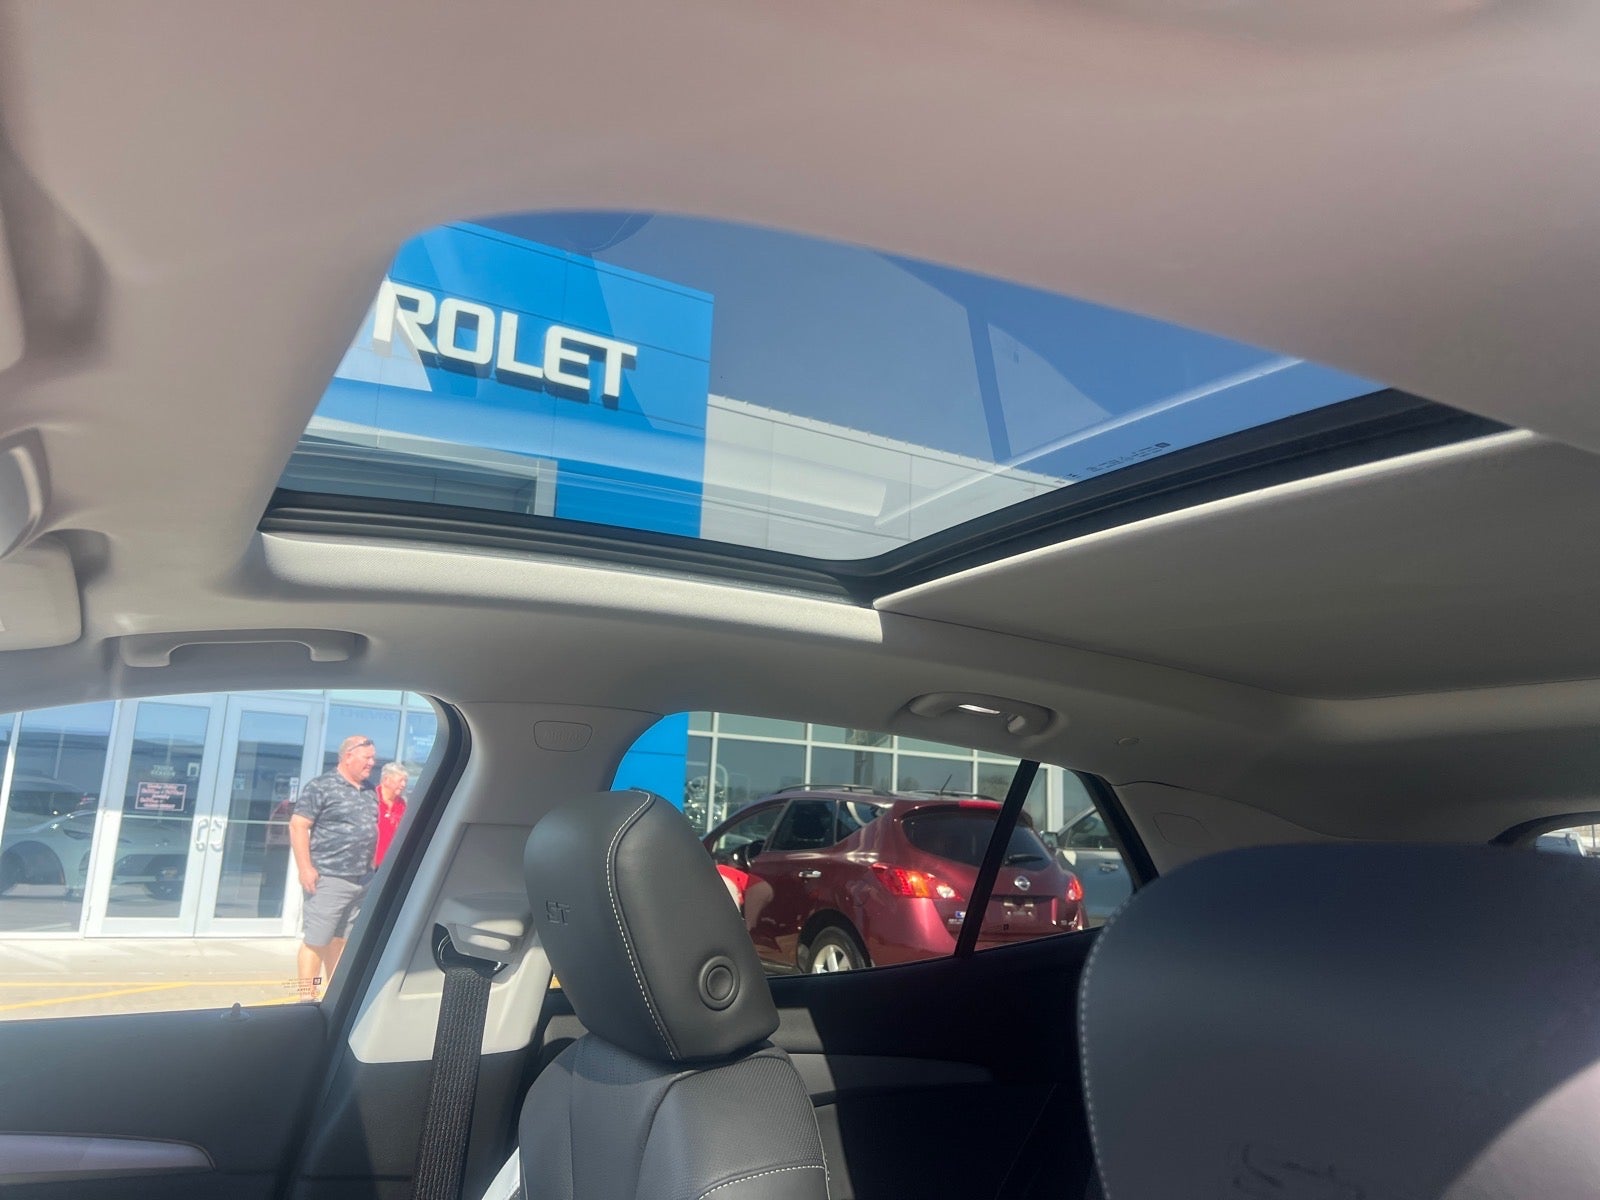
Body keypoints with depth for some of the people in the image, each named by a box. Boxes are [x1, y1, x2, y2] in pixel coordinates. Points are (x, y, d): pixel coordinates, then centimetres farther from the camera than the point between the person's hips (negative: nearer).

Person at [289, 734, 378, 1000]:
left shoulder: (369, 792, 15)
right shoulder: (321, 787, -5)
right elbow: (298, 826, -10)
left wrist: (372, 868, 18)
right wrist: (305, 869, -16)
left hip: (362, 881, 7)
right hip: (328, 879, -7)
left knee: (340, 939, 14)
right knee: (316, 940, -3)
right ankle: (307, 999, 1)